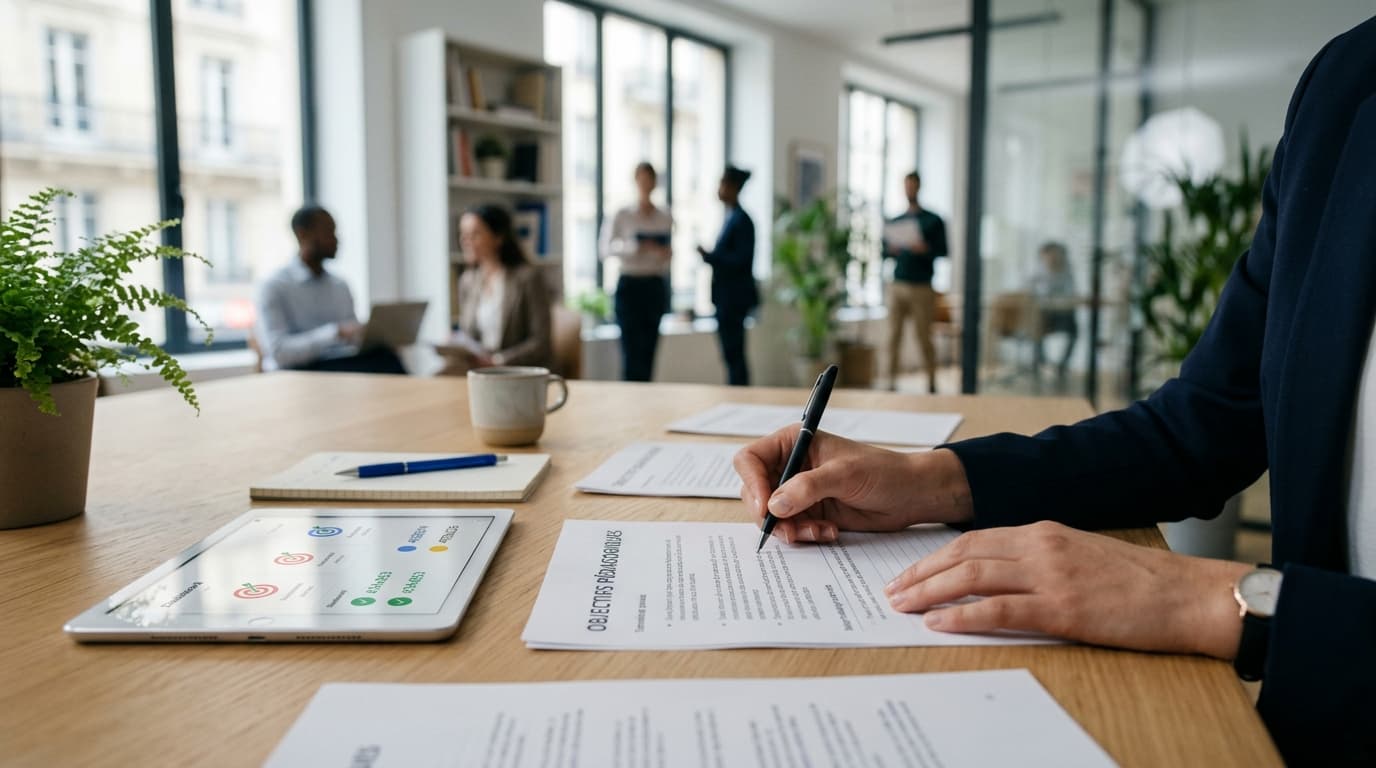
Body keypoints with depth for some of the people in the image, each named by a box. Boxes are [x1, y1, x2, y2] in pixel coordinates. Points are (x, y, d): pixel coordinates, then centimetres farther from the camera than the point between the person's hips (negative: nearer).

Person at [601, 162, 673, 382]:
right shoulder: (622, 215, -1)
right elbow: (606, 248, -9)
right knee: (632, 350, -8)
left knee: (648, 350, 6)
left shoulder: (665, 218, 8)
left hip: (655, 287, 3)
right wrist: (633, 247, -23)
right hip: (630, 284, -3)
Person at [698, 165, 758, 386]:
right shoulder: (731, 217, 14)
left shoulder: (741, 220, -13)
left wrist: (709, 255, -18)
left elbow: (740, 260, -19)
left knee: (734, 353, -5)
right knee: (732, 353, 13)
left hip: (734, 297, -9)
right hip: (727, 295, 9)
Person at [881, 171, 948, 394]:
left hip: (922, 287, -3)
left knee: (924, 337, -1)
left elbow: (943, 251, 0)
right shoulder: (894, 222, 15)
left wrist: (925, 249, -19)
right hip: (897, 285, 3)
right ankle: (892, 383, 2)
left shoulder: (933, 221, 6)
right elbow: (883, 250, 12)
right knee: (894, 336, -1)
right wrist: (891, 250, -10)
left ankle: (932, 383, 8)